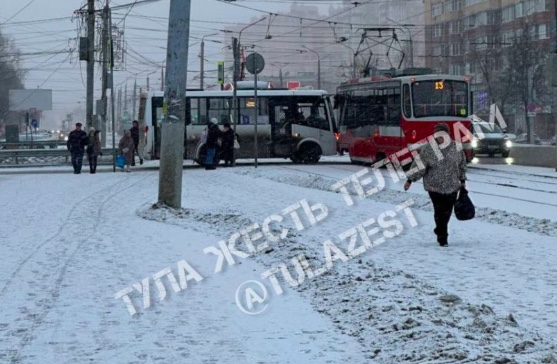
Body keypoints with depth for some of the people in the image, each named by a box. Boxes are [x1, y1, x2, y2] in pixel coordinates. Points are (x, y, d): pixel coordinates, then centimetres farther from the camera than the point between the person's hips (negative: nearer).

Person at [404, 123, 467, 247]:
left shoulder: (456, 148, 1)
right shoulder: (428, 149, -7)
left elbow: (462, 165, 13)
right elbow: (419, 165, -3)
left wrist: (462, 180, 15)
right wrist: (410, 180, -4)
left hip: (452, 186, 3)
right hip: (435, 187, -3)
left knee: (447, 212, 7)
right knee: (439, 212, -7)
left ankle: (439, 231, 31)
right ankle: (443, 238, 2)